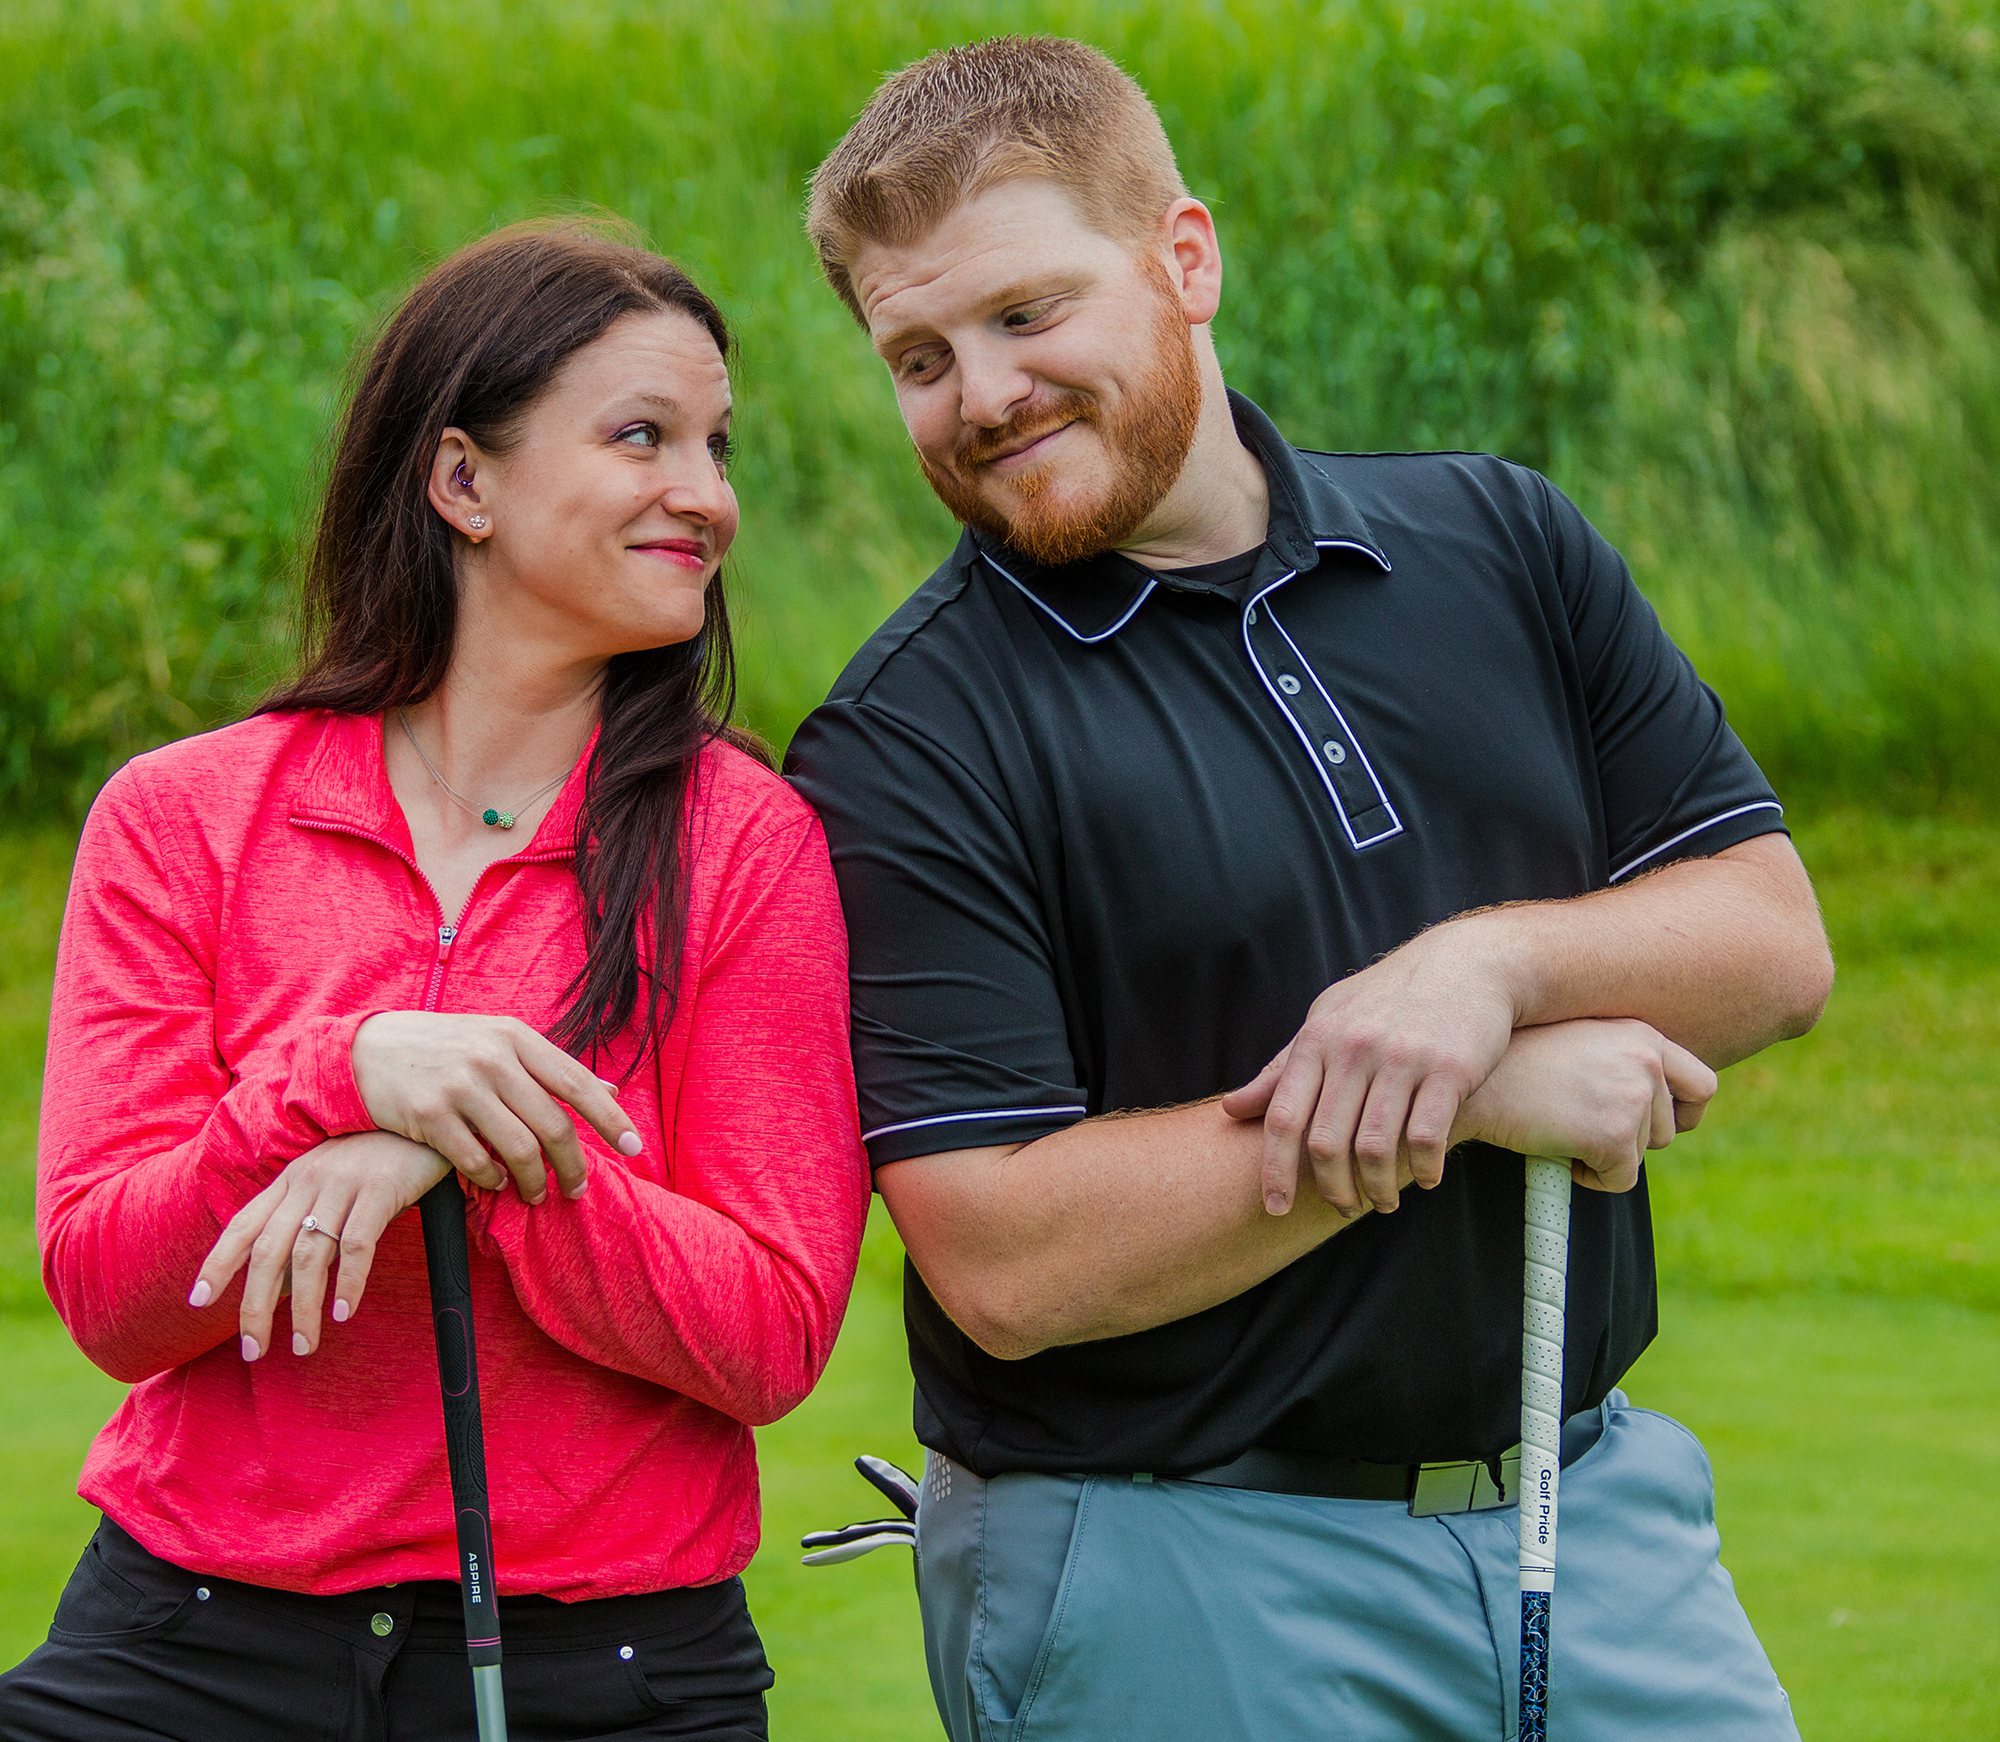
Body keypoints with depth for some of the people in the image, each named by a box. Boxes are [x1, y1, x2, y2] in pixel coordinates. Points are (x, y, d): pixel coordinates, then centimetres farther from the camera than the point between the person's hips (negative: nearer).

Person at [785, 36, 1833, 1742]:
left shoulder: (1503, 544, 6)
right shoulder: (904, 750, -9)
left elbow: (1776, 933, 4)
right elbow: (1007, 1264, -17)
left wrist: (1489, 966, -16)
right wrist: (1476, 1106, -16)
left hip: (1597, 1514, 4)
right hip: (1171, 1584, -4)